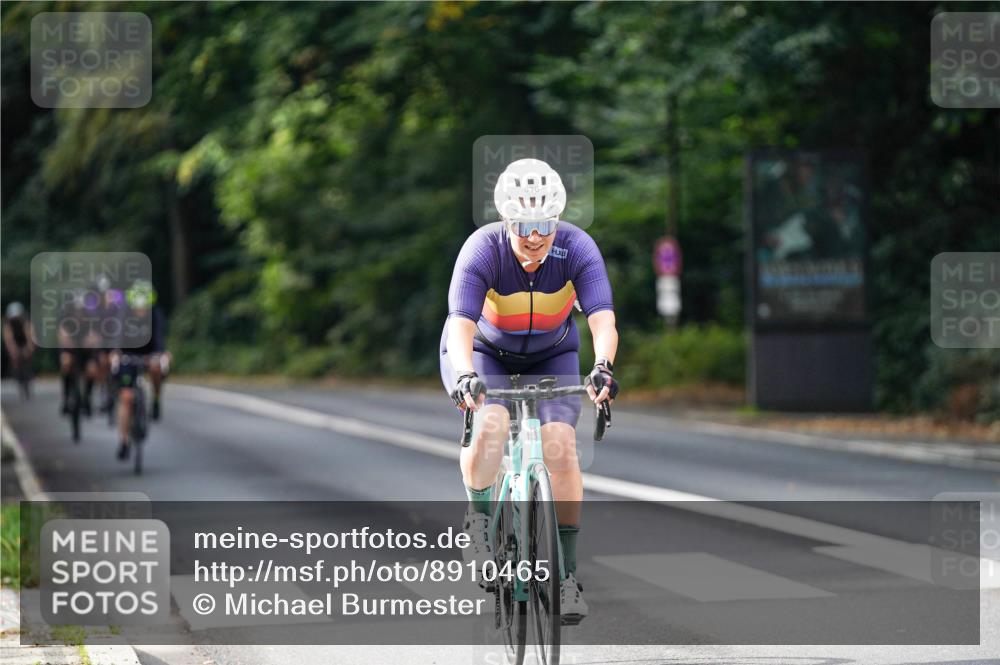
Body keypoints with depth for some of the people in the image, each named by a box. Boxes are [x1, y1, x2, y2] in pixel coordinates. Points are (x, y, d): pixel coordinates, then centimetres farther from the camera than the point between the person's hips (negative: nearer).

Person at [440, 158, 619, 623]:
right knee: (491, 425, -32)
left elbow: (603, 319, -38)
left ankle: (567, 571, -9)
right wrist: (465, 375, -60)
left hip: (551, 355, 1)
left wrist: (603, 367, -58)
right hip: (484, 353, -1)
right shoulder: (483, 250, -30)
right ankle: (479, 515, -5)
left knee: (560, 444, -19)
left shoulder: (577, 248, -27)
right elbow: (461, 324, -40)